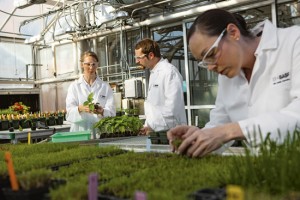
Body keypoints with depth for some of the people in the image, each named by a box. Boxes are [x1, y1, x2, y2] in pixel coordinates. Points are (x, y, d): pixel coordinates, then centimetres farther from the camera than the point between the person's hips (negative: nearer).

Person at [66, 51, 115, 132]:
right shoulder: (74, 86, 10)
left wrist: (102, 111, -19)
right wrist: (80, 109, -21)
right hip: (80, 132, 0)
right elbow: (70, 113, -1)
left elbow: (111, 112, 1)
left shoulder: (105, 86, 11)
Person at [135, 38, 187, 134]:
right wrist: (147, 126, 9)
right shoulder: (153, 73, 15)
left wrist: (152, 127, -18)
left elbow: (172, 107, -20)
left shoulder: (169, 71, -13)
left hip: (170, 133, -8)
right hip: (156, 130, 8)